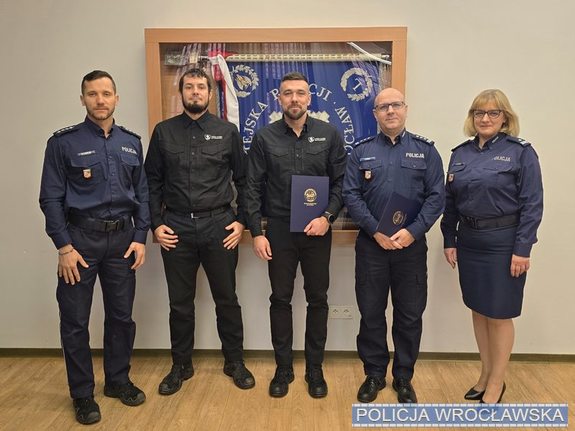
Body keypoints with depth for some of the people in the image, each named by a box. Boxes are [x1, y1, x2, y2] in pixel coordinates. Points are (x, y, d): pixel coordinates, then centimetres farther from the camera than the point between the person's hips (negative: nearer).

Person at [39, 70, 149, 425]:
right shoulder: (64, 142, -4)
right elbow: (51, 198, -5)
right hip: (80, 238, -3)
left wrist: (140, 237, 1)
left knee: (122, 315, 12)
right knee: (75, 321, 5)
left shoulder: (131, 142, 7)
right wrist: (64, 247, -11)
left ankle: (118, 380, 31)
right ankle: (83, 393, 22)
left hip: (122, 239, 3)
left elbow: (142, 193, 9)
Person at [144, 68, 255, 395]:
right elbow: (152, 181, 8)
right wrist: (156, 223, 0)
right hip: (176, 229, 1)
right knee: (180, 303, 11)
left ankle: (235, 362, 28)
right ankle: (181, 365, 29)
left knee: (227, 299, 9)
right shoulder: (163, 132, 6)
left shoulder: (227, 132, 3)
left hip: (219, 227, -1)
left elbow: (243, 180, 6)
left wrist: (242, 221, -1)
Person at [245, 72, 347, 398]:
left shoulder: (329, 135, 0)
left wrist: (328, 217, -13)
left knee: (318, 298, 9)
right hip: (279, 230, 0)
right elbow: (253, 188, 0)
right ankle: (283, 368, 24)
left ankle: (315, 368, 25)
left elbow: (341, 182, 1)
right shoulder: (265, 138, 0)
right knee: (280, 298, 9)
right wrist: (256, 232, -5)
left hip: (317, 230, 0)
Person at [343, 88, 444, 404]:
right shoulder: (361, 151, 5)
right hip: (371, 244, 0)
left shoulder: (425, 150, 5)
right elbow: (351, 196, -2)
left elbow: (436, 197, -1)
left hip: (411, 244, 0)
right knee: (371, 312, 8)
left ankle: (404, 377, 26)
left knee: (410, 314, 8)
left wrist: (412, 232, -14)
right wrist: (376, 231, -13)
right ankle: (374, 374, 26)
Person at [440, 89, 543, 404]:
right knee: (478, 310, 14)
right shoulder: (460, 153, 7)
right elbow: (449, 201, 10)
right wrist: (449, 241, 6)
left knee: (499, 314, 4)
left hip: (503, 243, -5)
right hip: (469, 242, 5)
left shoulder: (521, 152, -7)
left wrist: (522, 249, -14)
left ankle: (496, 383, 21)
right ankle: (485, 374, 31)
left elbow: (532, 205, -10)